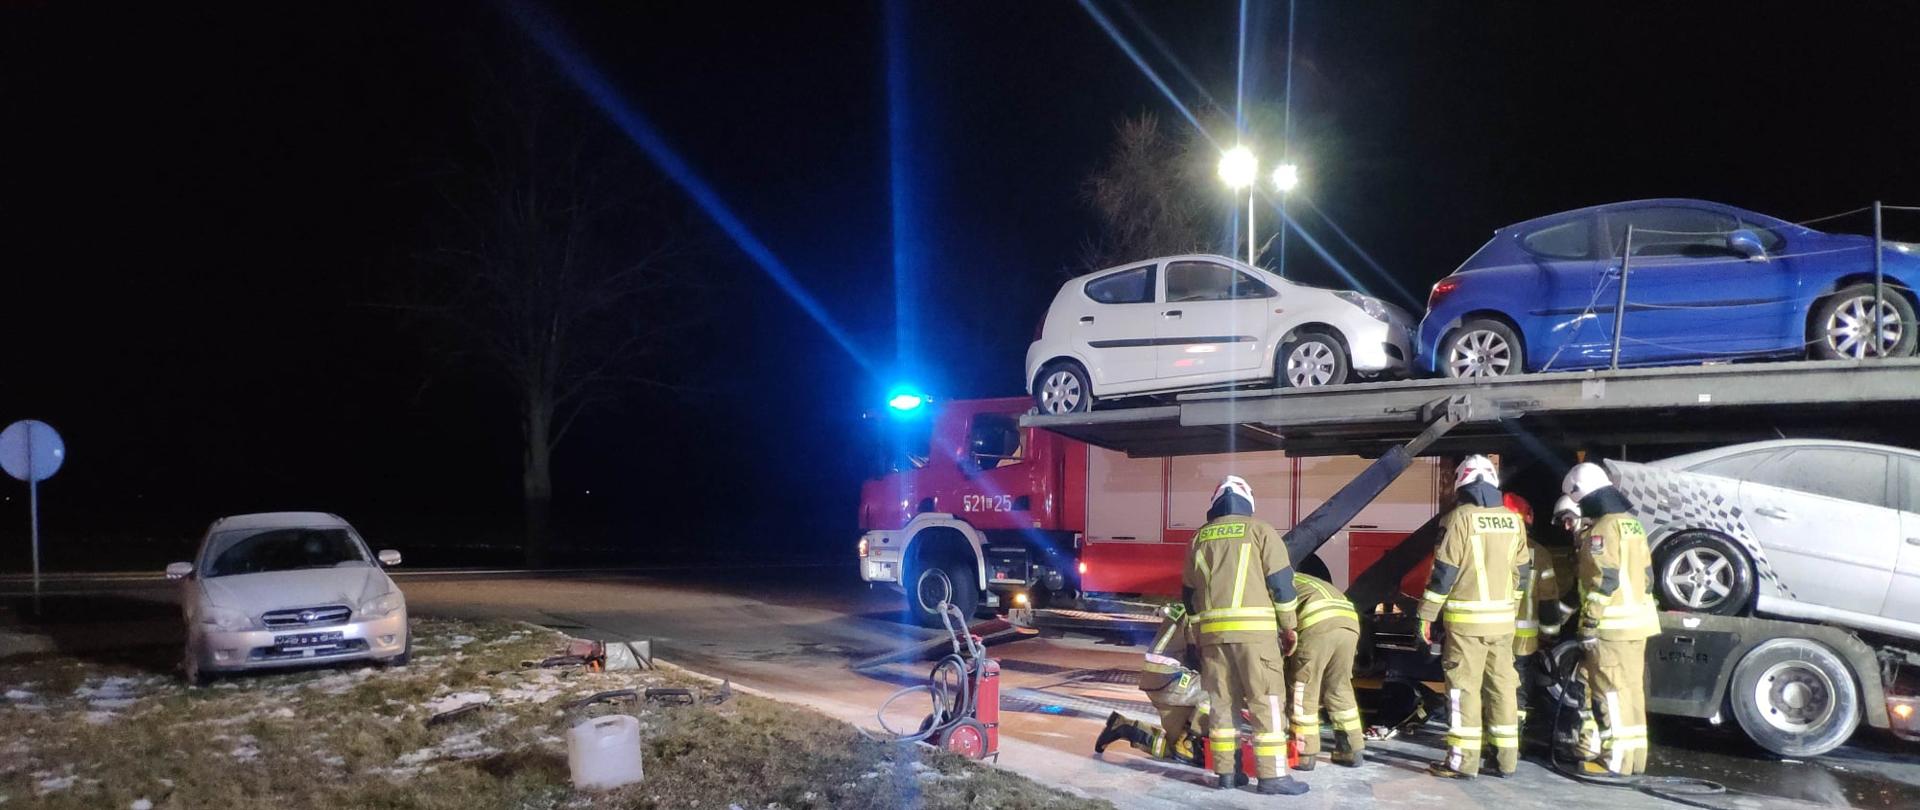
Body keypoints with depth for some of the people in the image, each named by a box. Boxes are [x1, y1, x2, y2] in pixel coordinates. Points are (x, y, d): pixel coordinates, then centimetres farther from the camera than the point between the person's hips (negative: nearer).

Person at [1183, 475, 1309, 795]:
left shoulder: (1200, 538, 16)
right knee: (1266, 701, -2)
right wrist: (1289, 625, 6)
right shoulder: (1259, 530, 3)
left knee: (1223, 700, 10)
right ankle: (1272, 775, -5)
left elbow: (1189, 592, 19)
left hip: (1212, 630, 4)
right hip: (1254, 628, -4)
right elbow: (1281, 580, -2)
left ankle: (1224, 771, 11)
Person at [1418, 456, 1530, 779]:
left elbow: (1444, 571, -11)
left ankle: (1463, 760, -2)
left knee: (1464, 686, -2)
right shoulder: (1513, 520, 7)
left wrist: (1426, 614, -6)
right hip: (1502, 619, 5)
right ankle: (1506, 758, 16)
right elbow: (1521, 572, 12)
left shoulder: (1461, 517, -10)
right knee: (1502, 685, 11)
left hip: (1467, 618, -5)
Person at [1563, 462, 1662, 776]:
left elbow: (1603, 581, -20)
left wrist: (1588, 625, -18)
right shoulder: (1632, 524, 16)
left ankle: (1616, 759, -6)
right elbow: (1646, 574, 19)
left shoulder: (1604, 527, -14)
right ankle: (1635, 757, 20)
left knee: (1612, 693, -6)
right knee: (1631, 692, 14)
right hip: (1637, 622, 9)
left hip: (1613, 625, -9)